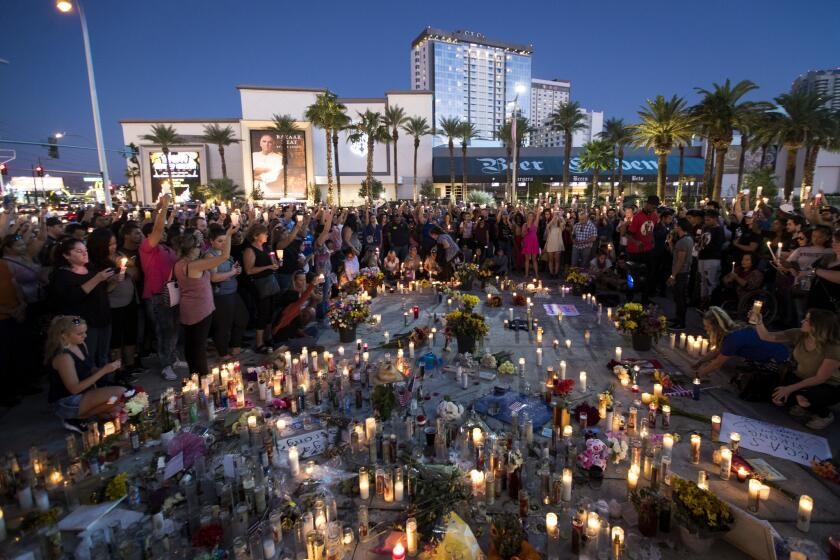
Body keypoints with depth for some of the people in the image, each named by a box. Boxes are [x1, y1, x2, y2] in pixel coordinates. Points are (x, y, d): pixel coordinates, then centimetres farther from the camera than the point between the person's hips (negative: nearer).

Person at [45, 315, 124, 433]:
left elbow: (89, 370, 10)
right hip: (66, 403, -8)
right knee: (120, 393, -22)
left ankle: (77, 417, 9)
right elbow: (74, 389, -25)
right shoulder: (63, 356, -24)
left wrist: (108, 367, -10)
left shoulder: (81, 345, 0)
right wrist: (103, 371, -26)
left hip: (83, 396, 8)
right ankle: (76, 419, -5)